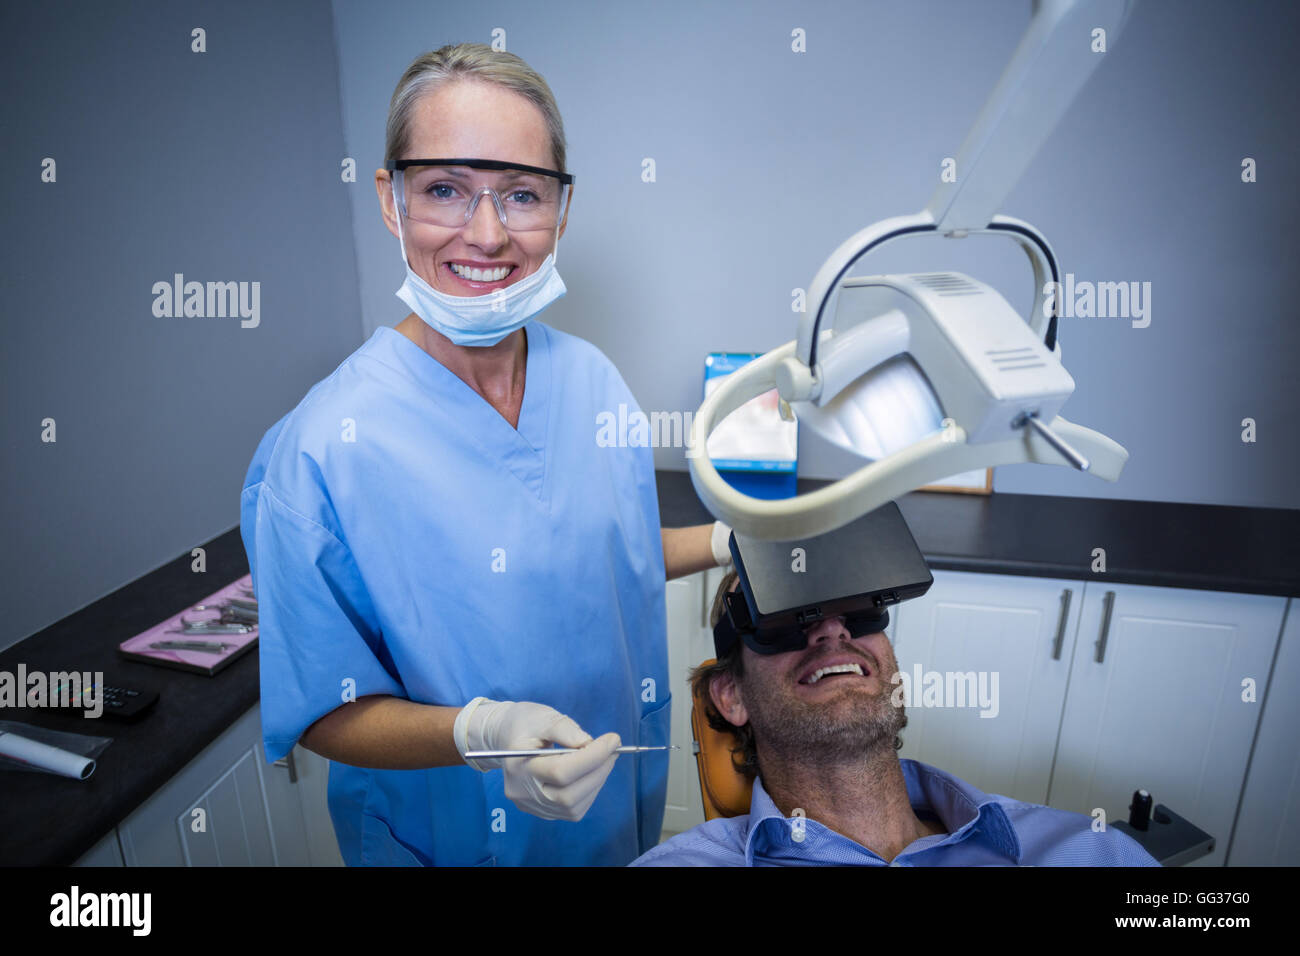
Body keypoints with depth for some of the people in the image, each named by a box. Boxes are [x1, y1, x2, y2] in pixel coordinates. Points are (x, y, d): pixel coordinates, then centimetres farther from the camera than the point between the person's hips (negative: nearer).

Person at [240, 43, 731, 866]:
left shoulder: (593, 379, -10)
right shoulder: (318, 452, -25)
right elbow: (328, 712, -17)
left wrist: (727, 542, -5)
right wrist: (477, 732, -32)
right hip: (445, 835, -4)